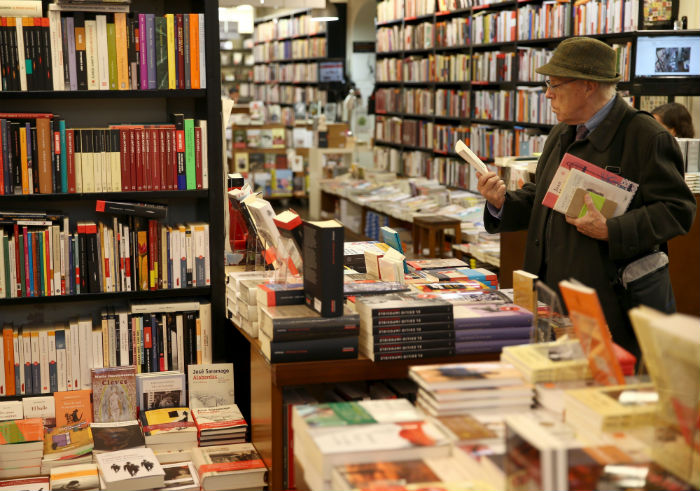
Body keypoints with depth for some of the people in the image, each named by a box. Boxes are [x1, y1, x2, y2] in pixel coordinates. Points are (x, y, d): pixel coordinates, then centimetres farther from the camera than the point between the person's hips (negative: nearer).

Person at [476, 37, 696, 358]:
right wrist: (502, 202, 0)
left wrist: (610, 231, -23)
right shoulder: (561, 135, 16)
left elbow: (677, 209, -14)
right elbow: (540, 198, 20)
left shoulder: (646, 136, -11)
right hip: (556, 295, 7)